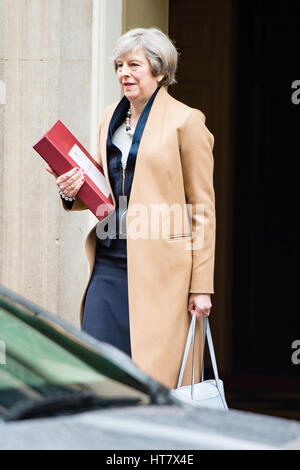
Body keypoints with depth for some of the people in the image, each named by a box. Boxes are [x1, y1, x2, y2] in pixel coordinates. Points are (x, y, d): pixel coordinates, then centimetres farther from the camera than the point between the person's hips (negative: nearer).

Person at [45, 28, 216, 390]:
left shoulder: (186, 121, -2)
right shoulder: (111, 118, 16)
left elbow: (202, 208, -4)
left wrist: (201, 285, -8)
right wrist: (73, 192, 2)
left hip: (160, 265, -6)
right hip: (109, 262, 6)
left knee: (155, 372, -5)